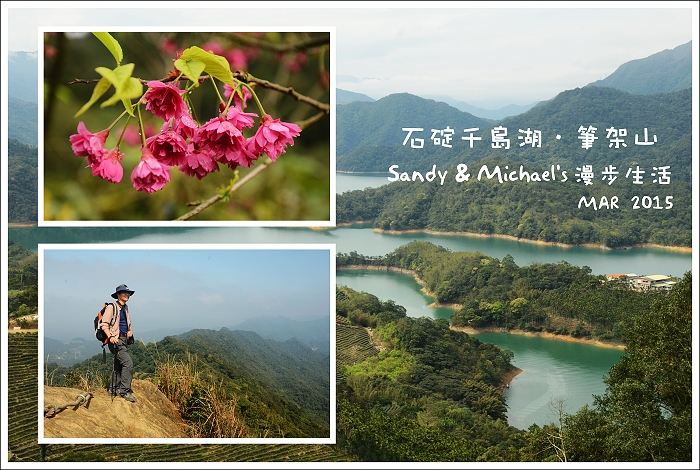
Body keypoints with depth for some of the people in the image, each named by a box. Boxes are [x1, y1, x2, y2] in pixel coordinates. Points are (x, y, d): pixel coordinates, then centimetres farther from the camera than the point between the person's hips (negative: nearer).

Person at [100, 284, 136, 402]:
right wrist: (110, 336, -25)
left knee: (119, 366, 14)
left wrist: (130, 331, 10)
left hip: (124, 340, 9)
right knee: (128, 362, -18)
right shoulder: (111, 307, -8)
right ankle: (125, 390, -15)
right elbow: (104, 325, -13)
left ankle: (115, 390, 24)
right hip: (116, 340, -9)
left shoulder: (125, 308, 16)